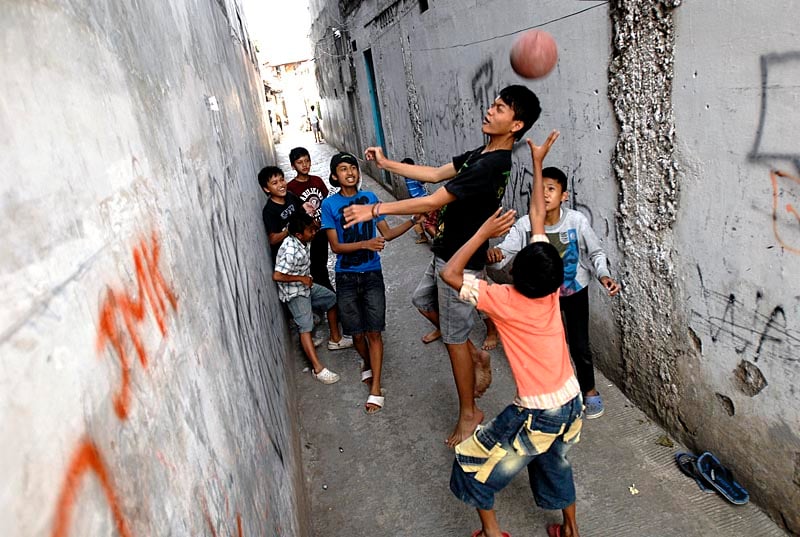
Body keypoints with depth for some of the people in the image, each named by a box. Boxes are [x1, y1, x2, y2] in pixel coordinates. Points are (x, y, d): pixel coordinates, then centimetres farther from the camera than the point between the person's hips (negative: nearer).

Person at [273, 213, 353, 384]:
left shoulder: (300, 242, -5)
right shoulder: (291, 251, -32)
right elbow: (277, 276, -34)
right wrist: (302, 278, -24)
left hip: (306, 286, 10)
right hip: (294, 293, -10)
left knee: (333, 300, 19)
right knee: (305, 328, -14)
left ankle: (335, 339, 33)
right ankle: (318, 369, -17)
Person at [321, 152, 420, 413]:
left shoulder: (370, 197, 1)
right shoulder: (330, 205, -6)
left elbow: (387, 233, 4)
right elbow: (335, 246, -10)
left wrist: (413, 221, -9)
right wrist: (366, 244, -25)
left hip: (372, 274, 1)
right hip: (346, 277, -1)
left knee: (374, 332, -2)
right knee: (357, 333, 9)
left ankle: (376, 389, 7)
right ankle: (368, 364, 41)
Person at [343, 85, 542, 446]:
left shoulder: (490, 165, -27)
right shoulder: (482, 154, 5)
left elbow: (433, 202, -27)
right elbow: (435, 174, 11)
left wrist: (375, 210, -22)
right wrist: (386, 164, 7)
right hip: (446, 253, 10)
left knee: (454, 339, 3)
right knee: (424, 301, 28)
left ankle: (469, 413, 23)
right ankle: (477, 358, 37)